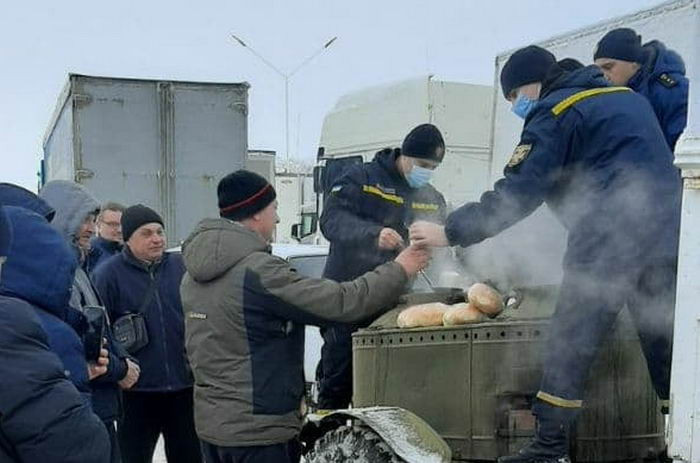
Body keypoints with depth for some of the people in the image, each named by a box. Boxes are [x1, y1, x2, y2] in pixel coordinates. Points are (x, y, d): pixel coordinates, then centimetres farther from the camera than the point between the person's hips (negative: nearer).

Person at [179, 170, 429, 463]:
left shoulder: (195, 273, 5)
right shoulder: (258, 271, -22)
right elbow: (342, 303, -23)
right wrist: (398, 271, -10)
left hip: (209, 422, 9)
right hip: (257, 430, -9)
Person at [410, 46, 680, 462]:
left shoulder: (556, 113, -3)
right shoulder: (627, 97, 22)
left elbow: (515, 196, -10)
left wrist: (450, 233, -5)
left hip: (609, 244, -7)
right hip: (666, 238, 8)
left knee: (570, 346, 1)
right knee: (666, 343, 13)